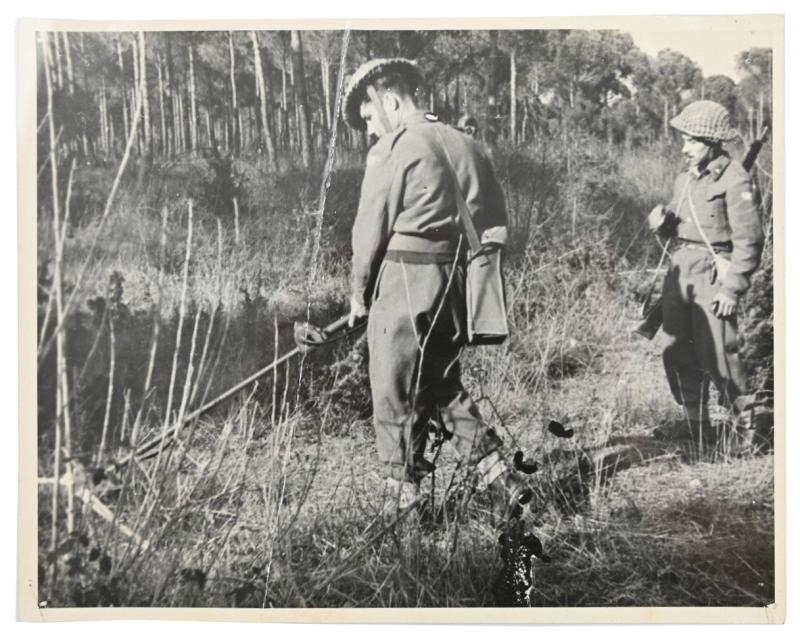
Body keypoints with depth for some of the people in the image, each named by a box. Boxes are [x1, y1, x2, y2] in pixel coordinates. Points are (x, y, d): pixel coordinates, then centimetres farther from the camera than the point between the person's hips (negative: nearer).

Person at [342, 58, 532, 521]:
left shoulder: (393, 148, -8)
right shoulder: (467, 144, 12)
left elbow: (372, 228, -7)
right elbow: (497, 223, 12)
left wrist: (360, 292, 5)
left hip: (404, 282, -7)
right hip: (457, 285, 7)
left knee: (396, 401, 7)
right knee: (444, 389, 21)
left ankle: (404, 498, 17)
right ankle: (500, 475, 13)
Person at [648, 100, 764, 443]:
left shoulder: (734, 180, -11)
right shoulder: (685, 179, 11)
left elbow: (748, 240, -12)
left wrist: (732, 288, -15)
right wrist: (662, 224, -3)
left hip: (713, 276, -7)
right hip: (679, 273, 7)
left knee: (717, 357, -5)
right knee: (678, 354, 10)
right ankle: (694, 423, 24)